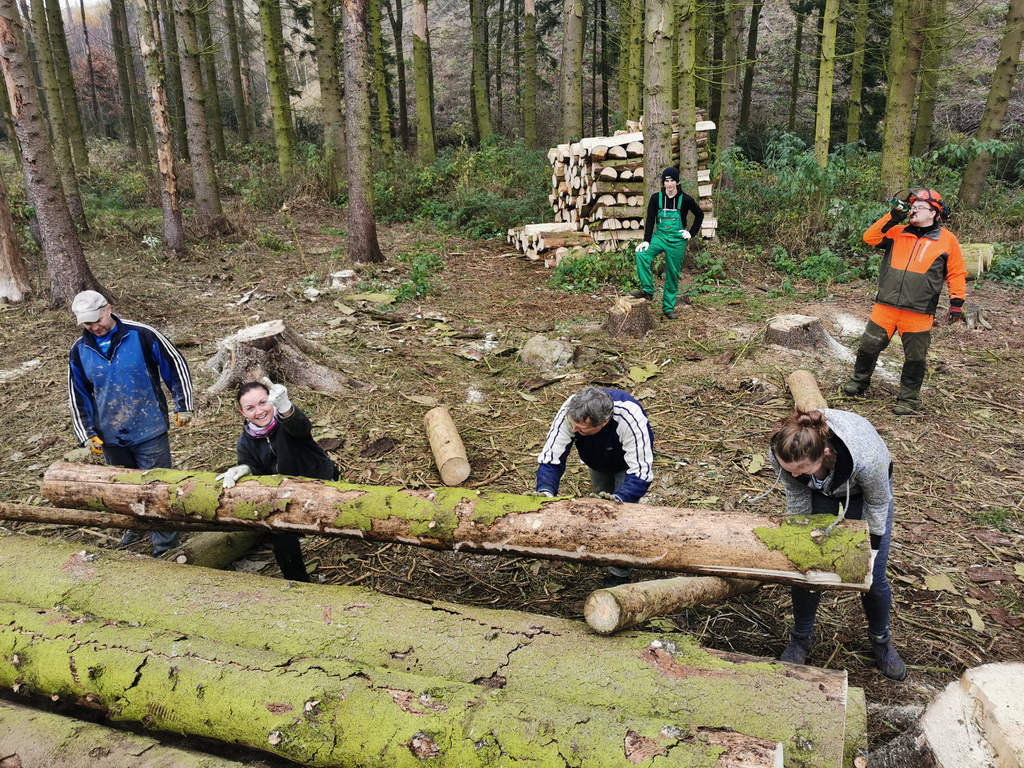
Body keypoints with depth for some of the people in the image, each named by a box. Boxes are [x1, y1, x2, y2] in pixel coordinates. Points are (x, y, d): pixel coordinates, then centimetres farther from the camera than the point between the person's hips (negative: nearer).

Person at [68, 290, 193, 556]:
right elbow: (78, 396, 9)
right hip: (110, 437, 4)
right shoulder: (79, 351, 0)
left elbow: (176, 366, -5)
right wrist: (87, 435, 5)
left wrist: (183, 407, -4)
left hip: (150, 432, -4)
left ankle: (164, 544, 16)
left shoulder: (142, 335, -12)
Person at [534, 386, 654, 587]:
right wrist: (545, 490, -50)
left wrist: (619, 499, -59)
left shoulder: (631, 420, -47)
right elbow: (550, 457, -33)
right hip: (598, 460, 4)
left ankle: (620, 574, 6)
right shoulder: (568, 413, -39)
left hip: (628, 462, -3)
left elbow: (641, 472, -43)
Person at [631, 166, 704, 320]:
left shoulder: (685, 199, -5)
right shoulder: (656, 198, -2)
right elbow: (650, 220, -1)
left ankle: (669, 307, 15)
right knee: (641, 254, -27)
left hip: (678, 240, -1)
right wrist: (646, 240, -10)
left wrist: (691, 233, 3)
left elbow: (700, 215, 9)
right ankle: (647, 290, -20)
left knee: (673, 274, 3)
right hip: (660, 236, 1)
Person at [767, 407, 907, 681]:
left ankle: (881, 639, 33)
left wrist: (870, 554, -14)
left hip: (862, 489, -2)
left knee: (873, 576, 4)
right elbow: (797, 498, -15)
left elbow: (877, 506, -23)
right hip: (818, 491, 2)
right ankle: (801, 637, 25)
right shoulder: (780, 452, -37)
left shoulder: (867, 457, -45)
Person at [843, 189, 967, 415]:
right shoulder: (898, 232, 8)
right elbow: (870, 238, -2)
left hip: (919, 313, -2)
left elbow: (957, 273, 5)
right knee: (869, 345, 8)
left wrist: (957, 302, -2)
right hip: (885, 307, 2)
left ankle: (909, 398, 21)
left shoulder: (947, 239, 2)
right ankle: (859, 381, 29)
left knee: (915, 358, 7)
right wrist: (891, 218, -10)